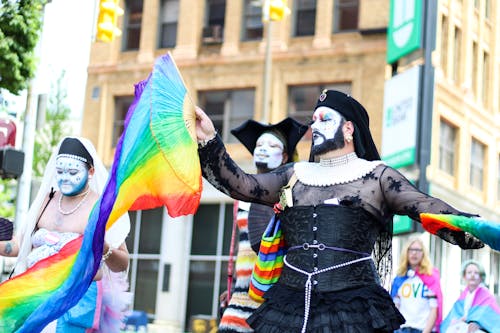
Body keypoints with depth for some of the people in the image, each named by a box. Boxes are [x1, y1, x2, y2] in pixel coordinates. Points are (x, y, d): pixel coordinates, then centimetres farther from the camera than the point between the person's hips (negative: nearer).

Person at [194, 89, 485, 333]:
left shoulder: (376, 176, 6)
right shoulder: (294, 175, 16)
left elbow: (431, 211, -3)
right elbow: (241, 185, 6)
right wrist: (209, 140, -6)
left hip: (354, 308, -3)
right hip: (290, 306, 3)